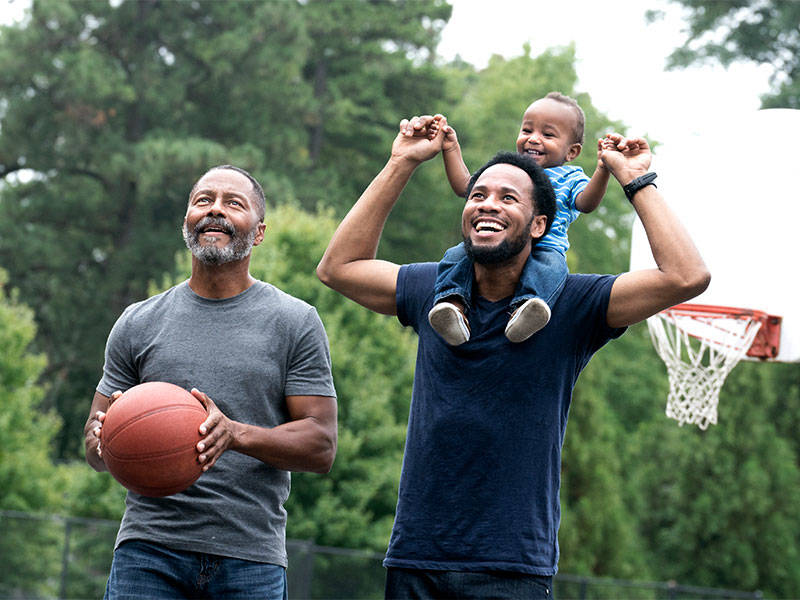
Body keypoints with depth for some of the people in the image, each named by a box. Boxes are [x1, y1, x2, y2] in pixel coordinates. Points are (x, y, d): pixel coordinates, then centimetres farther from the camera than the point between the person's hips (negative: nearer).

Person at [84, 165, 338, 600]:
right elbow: (94, 448, 14)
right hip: (150, 548, 1)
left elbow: (321, 445, -1)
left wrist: (235, 434, -18)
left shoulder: (296, 322, 6)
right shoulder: (139, 323, 12)